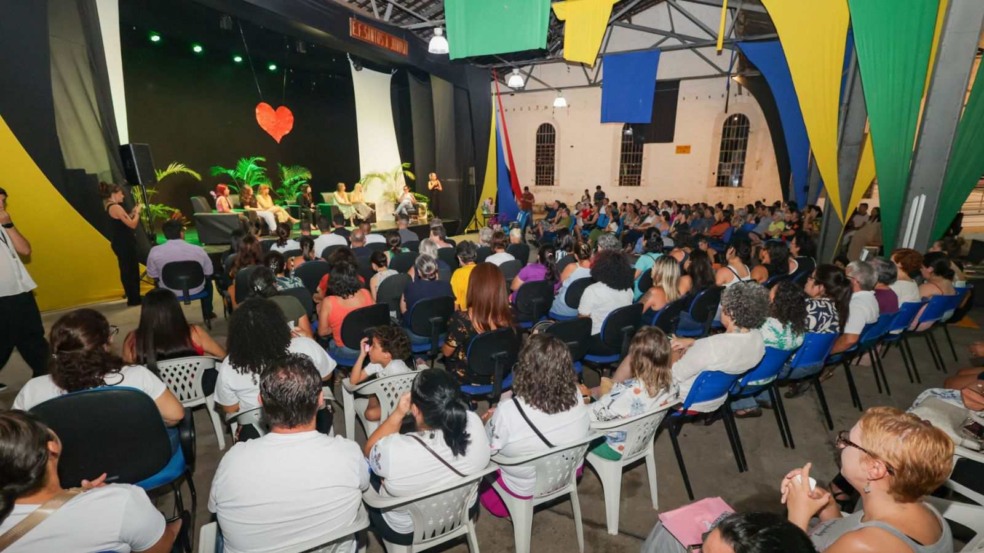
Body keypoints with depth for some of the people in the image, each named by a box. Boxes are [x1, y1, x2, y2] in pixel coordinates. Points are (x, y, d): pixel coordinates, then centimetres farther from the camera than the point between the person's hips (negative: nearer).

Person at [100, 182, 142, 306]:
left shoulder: (109, 206, 13)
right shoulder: (116, 207, -18)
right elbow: (132, 225, -19)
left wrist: (133, 212, 10)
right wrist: (137, 212, -7)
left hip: (121, 243, 10)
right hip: (124, 244, -10)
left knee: (127, 270, 16)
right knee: (131, 270, -3)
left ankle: (132, 298, 24)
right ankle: (134, 299, 3)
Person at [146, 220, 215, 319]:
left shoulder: (155, 251, -15)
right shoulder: (198, 249, -16)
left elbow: (153, 276, -3)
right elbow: (209, 273, -5)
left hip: (169, 292, 1)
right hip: (196, 290, -1)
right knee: (208, 279, 33)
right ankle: (208, 313, 38)